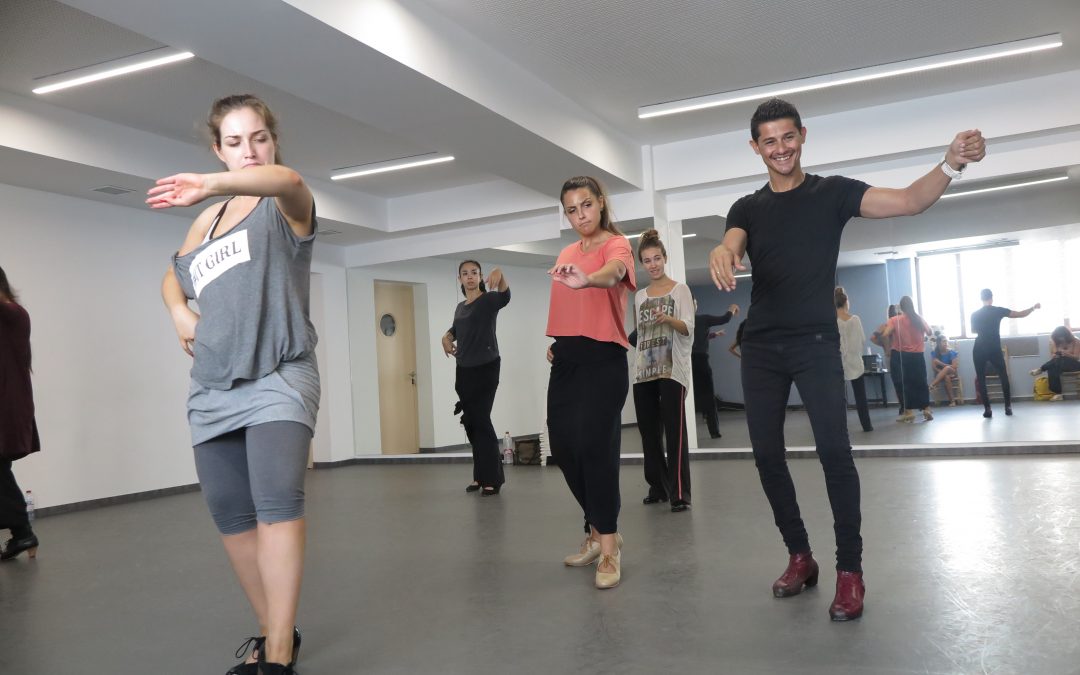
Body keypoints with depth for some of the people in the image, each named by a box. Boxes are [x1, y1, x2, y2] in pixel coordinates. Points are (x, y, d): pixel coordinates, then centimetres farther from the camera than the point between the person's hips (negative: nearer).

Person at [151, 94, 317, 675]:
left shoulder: (284, 206, 1)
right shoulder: (209, 221, 19)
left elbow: (286, 178, -25)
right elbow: (173, 276, 34)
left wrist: (211, 186, -44)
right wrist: (179, 313, 11)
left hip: (278, 377, -6)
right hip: (212, 388, 7)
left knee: (278, 503, -22)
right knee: (230, 515, 7)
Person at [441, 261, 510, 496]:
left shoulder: (489, 300, -6)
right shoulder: (460, 307, 14)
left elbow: (505, 296, -29)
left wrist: (499, 274, -49)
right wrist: (446, 337, 9)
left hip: (486, 368, -7)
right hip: (464, 370, 7)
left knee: (481, 420, -12)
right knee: (471, 423, 9)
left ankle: (492, 478, -7)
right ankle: (480, 475, 18)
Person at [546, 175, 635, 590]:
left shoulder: (616, 244, -6)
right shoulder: (566, 255, 15)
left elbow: (612, 273, -31)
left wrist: (586, 279, -52)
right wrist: (556, 341, 7)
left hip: (603, 359, -7)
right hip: (566, 360, 7)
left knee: (594, 447, -13)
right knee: (563, 447, 9)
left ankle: (608, 545, -2)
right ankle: (598, 531, 26)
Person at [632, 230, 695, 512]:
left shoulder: (680, 289, 3)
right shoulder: (639, 296, 15)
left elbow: (688, 328, -9)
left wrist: (668, 319, -29)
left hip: (672, 369, -5)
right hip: (644, 370, 5)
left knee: (674, 431, -11)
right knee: (649, 431, 5)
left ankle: (679, 493, -11)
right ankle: (658, 487, 17)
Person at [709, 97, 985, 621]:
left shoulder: (832, 192, 5)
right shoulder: (747, 208, 11)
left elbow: (910, 201, -6)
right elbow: (731, 247, -11)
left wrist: (951, 164, -25)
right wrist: (721, 253, -36)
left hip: (816, 343, -3)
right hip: (760, 349, 4)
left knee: (834, 451, -12)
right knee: (767, 454, 5)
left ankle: (850, 571, -2)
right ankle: (800, 556, 20)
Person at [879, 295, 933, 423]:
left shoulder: (895, 320, -7)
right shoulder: (920, 319, 2)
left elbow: (885, 334, -17)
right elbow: (930, 333, 13)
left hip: (903, 355, -2)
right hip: (919, 355, 2)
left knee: (906, 383, 3)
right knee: (921, 382, 12)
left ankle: (909, 412, 2)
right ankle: (926, 410, 13)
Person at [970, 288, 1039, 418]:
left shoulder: (974, 314, 1)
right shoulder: (998, 311, -3)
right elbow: (1020, 314, -1)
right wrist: (1033, 308, 14)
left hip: (979, 350, 0)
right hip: (995, 349, 0)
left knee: (981, 379, 5)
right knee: (1004, 377, 16)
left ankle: (987, 409, -3)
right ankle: (1008, 406, 14)